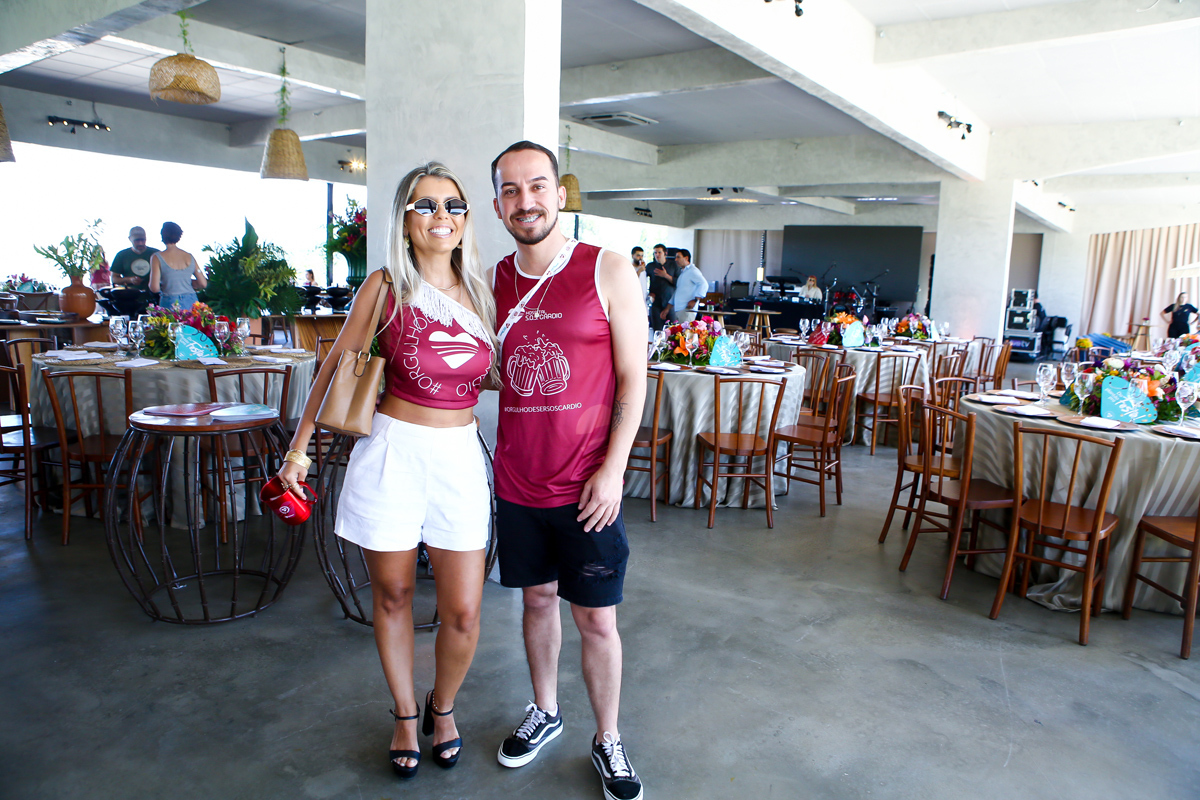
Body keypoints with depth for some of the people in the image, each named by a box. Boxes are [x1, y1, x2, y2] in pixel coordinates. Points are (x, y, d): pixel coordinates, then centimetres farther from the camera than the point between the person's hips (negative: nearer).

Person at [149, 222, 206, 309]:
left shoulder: (157, 257, -2)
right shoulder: (189, 257, 8)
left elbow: (154, 288, -8)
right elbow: (203, 283, 9)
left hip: (170, 303, -3)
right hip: (191, 302, 3)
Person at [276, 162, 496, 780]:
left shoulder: (478, 291, 5)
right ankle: (405, 715, 36)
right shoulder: (385, 287, -3)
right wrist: (299, 447, 6)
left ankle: (442, 706, 33)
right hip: (391, 453, -2)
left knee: (463, 613, 2)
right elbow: (336, 367, 4)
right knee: (392, 596, 12)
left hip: (460, 458, 2)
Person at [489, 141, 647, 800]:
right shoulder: (492, 283, 6)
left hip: (587, 486, -4)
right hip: (516, 482, 4)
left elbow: (632, 378, -6)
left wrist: (612, 468, -13)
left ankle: (607, 740, 28)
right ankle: (544, 711, 41)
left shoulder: (608, 272, -7)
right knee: (536, 598, 19)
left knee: (596, 619, 6)